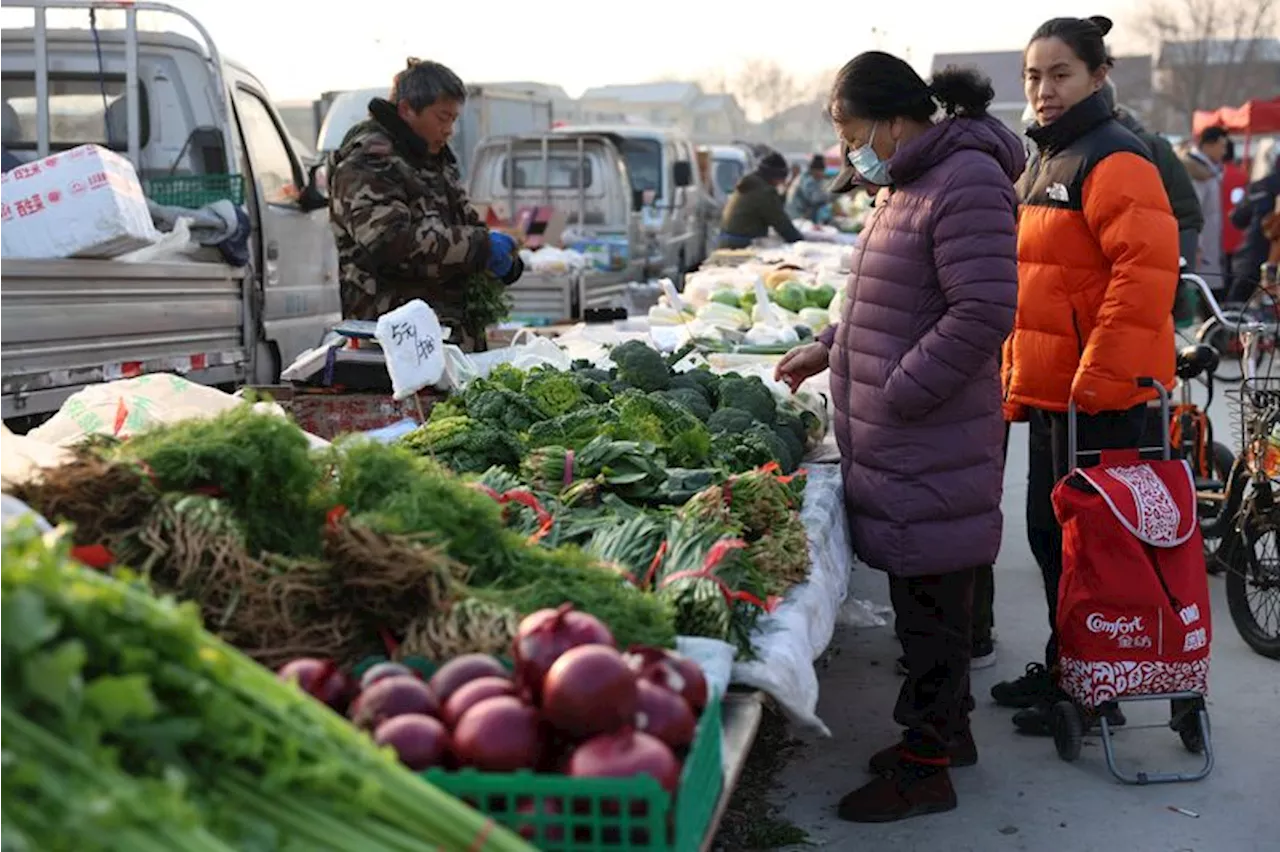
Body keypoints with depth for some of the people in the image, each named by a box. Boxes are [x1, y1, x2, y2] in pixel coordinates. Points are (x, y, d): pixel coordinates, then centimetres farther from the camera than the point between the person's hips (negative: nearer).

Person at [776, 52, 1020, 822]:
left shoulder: (968, 181, -16)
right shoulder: (915, 182, 16)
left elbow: (983, 313, -23)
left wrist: (894, 394, -20)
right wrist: (830, 350, 18)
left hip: (930, 445, -10)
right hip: (902, 442, 10)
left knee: (930, 597, 0)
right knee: (929, 591, 18)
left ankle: (925, 767, 12)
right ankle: (949, 727, 33)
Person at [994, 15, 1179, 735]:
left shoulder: (1113, 158, -13)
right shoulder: (1050, 162, 17)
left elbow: (1147, 268, -23)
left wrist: (1101, 374, -24)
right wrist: (1020, 379, 21)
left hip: (1101, 396, -10)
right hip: (1052, 391, 10)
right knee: (1051, 534, 18)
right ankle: (1061, 669, 33)